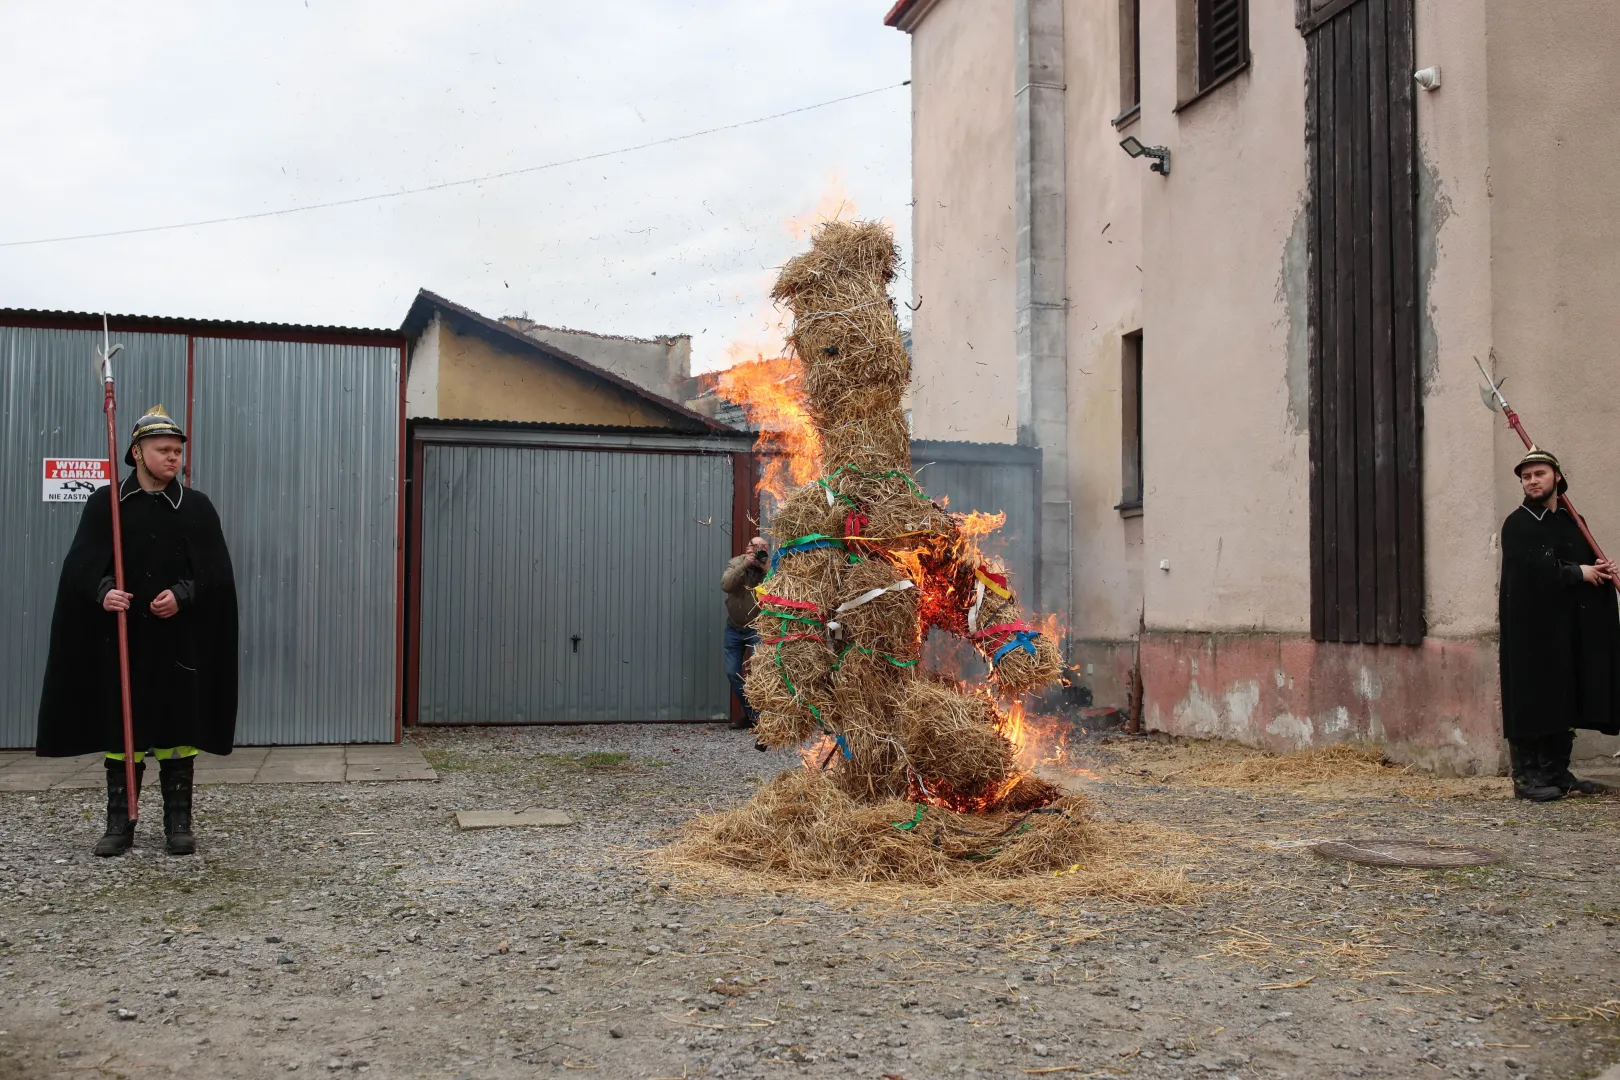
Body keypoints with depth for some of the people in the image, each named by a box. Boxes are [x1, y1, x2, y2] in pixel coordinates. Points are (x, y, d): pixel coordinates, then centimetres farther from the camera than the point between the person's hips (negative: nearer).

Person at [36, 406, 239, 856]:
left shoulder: (197, 507, 5)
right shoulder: (105, 504, 6)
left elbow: (216, 572, 1)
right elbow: (81, 564, -1)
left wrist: (181, 595, -16)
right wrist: (103, 591, -21)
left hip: (180, 641, 0)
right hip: (121, 638, 0)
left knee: (177, 731, 2)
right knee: (120, 730, 5)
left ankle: (178, 824, 11)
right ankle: (119, 823, 14)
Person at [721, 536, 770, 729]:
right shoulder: (735, 563, -6)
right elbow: (725, 585, -23)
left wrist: (765, 567, -33)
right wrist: (744, 565, -30)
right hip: (734, 628, 3)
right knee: (733, 673, 7)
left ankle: (759, 715, 1)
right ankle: (749, 713, 24)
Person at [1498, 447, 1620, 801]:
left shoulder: (1572, 523, 17)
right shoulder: (1518, 524, -5)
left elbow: (1590, 565, 21)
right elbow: (1535, 570, -18)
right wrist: (1578, 573, -10)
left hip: (1570, 630, 7)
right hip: (1531, 628, -7)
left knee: (1565, 703, 9)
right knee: (1531, 702, -6)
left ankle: (1557, 773, 18)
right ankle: (1527, 776, 0)